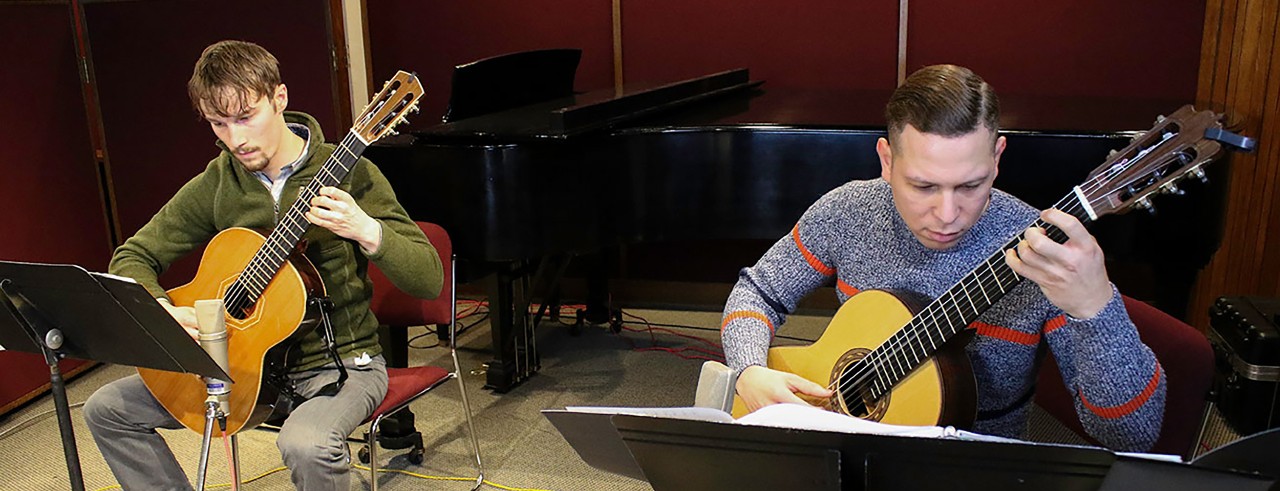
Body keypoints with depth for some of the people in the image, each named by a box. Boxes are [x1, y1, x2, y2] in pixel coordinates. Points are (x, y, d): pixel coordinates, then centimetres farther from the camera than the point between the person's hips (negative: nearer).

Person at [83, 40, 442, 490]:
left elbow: (429, 281, -18)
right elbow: (133, 257, 9)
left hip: (340, 361, -5)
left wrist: (366, 231, -36)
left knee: (307, 445, -36)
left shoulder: (346, 172, -14)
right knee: (106, 409, 3)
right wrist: (162, 311, -12)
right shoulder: (215, 184, 1)